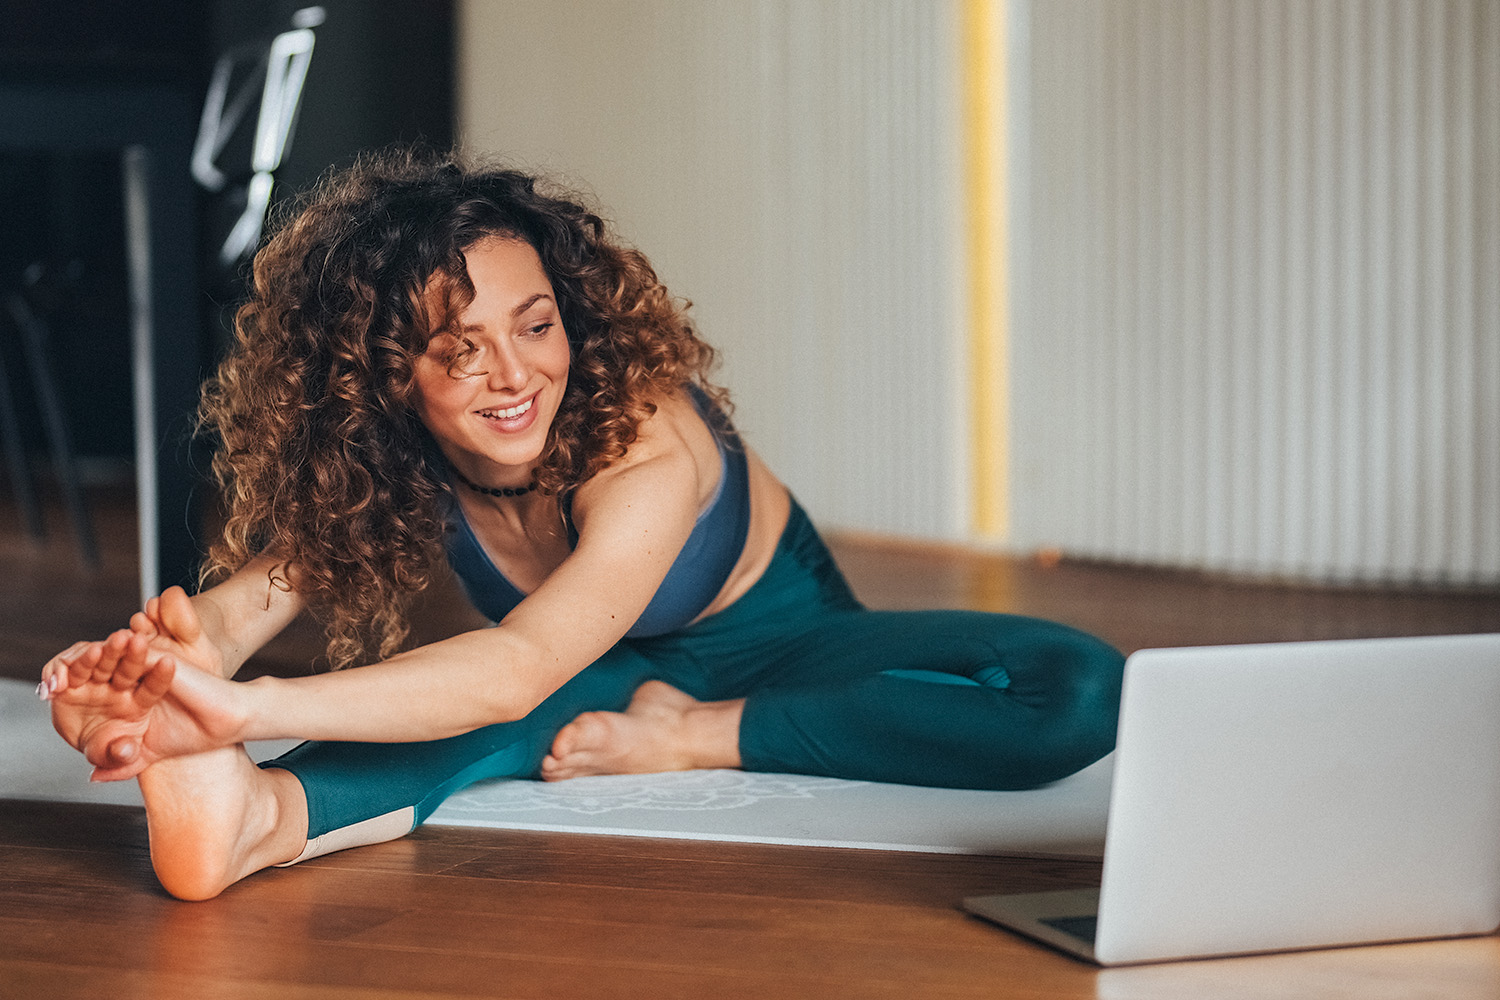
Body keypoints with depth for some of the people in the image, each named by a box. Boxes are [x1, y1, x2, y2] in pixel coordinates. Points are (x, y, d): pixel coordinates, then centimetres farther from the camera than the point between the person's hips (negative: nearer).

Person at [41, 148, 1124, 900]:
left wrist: (253, 706, -67)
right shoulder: (374, 461, -19)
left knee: (1081, 691, -29)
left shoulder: (647, 443, -37)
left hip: (779, 646, -2)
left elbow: (520, 670, -53)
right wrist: (176, 659, -58)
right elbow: (241, 601, -32)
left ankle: (686, 738, -27)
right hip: (607, 673, 2)